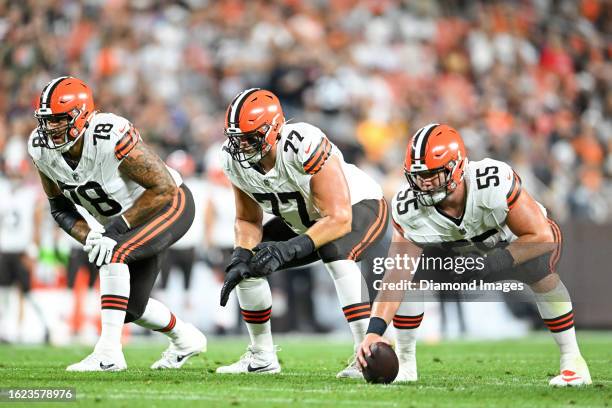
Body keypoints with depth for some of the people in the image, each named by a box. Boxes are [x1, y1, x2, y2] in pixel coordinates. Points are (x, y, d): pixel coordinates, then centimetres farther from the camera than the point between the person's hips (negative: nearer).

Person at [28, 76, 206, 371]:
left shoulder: (111, 137, -36)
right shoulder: (41, 148, -16)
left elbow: (164, 188, -29)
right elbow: (59, 207, -1)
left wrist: (117, 228, -31)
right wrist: (87, 237, -19)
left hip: (170, 205, -8)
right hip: (123, 221, 8)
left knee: (113, 254, -31)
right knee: (129, 306, 11)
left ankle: (108, 352, -29)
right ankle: (185, 339, 39)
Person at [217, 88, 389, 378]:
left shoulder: (304, 146, -38)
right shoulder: (234, 159, -16)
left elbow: (339, 219, -38)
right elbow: (247, 220, -1)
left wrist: (289, 250, -48)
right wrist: (239, 260, -20)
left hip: (359, 209, -8)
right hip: (303, 220, 8)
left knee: (335, 252, -37)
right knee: (246, 266, -1)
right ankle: (262, 357, 16)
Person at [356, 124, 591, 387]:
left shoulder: (493, 182, -41)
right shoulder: (409, 207, -29)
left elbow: (542, 236, -33)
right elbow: (396, 277, -28)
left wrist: (494, 262, -43)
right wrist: (374, 331, -40)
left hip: (515, 243, -3)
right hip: (460, 252, 3)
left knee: (539, 271, -35)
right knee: (410, 275, -19)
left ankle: (572, 360, -17)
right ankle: (405, 363, 1)